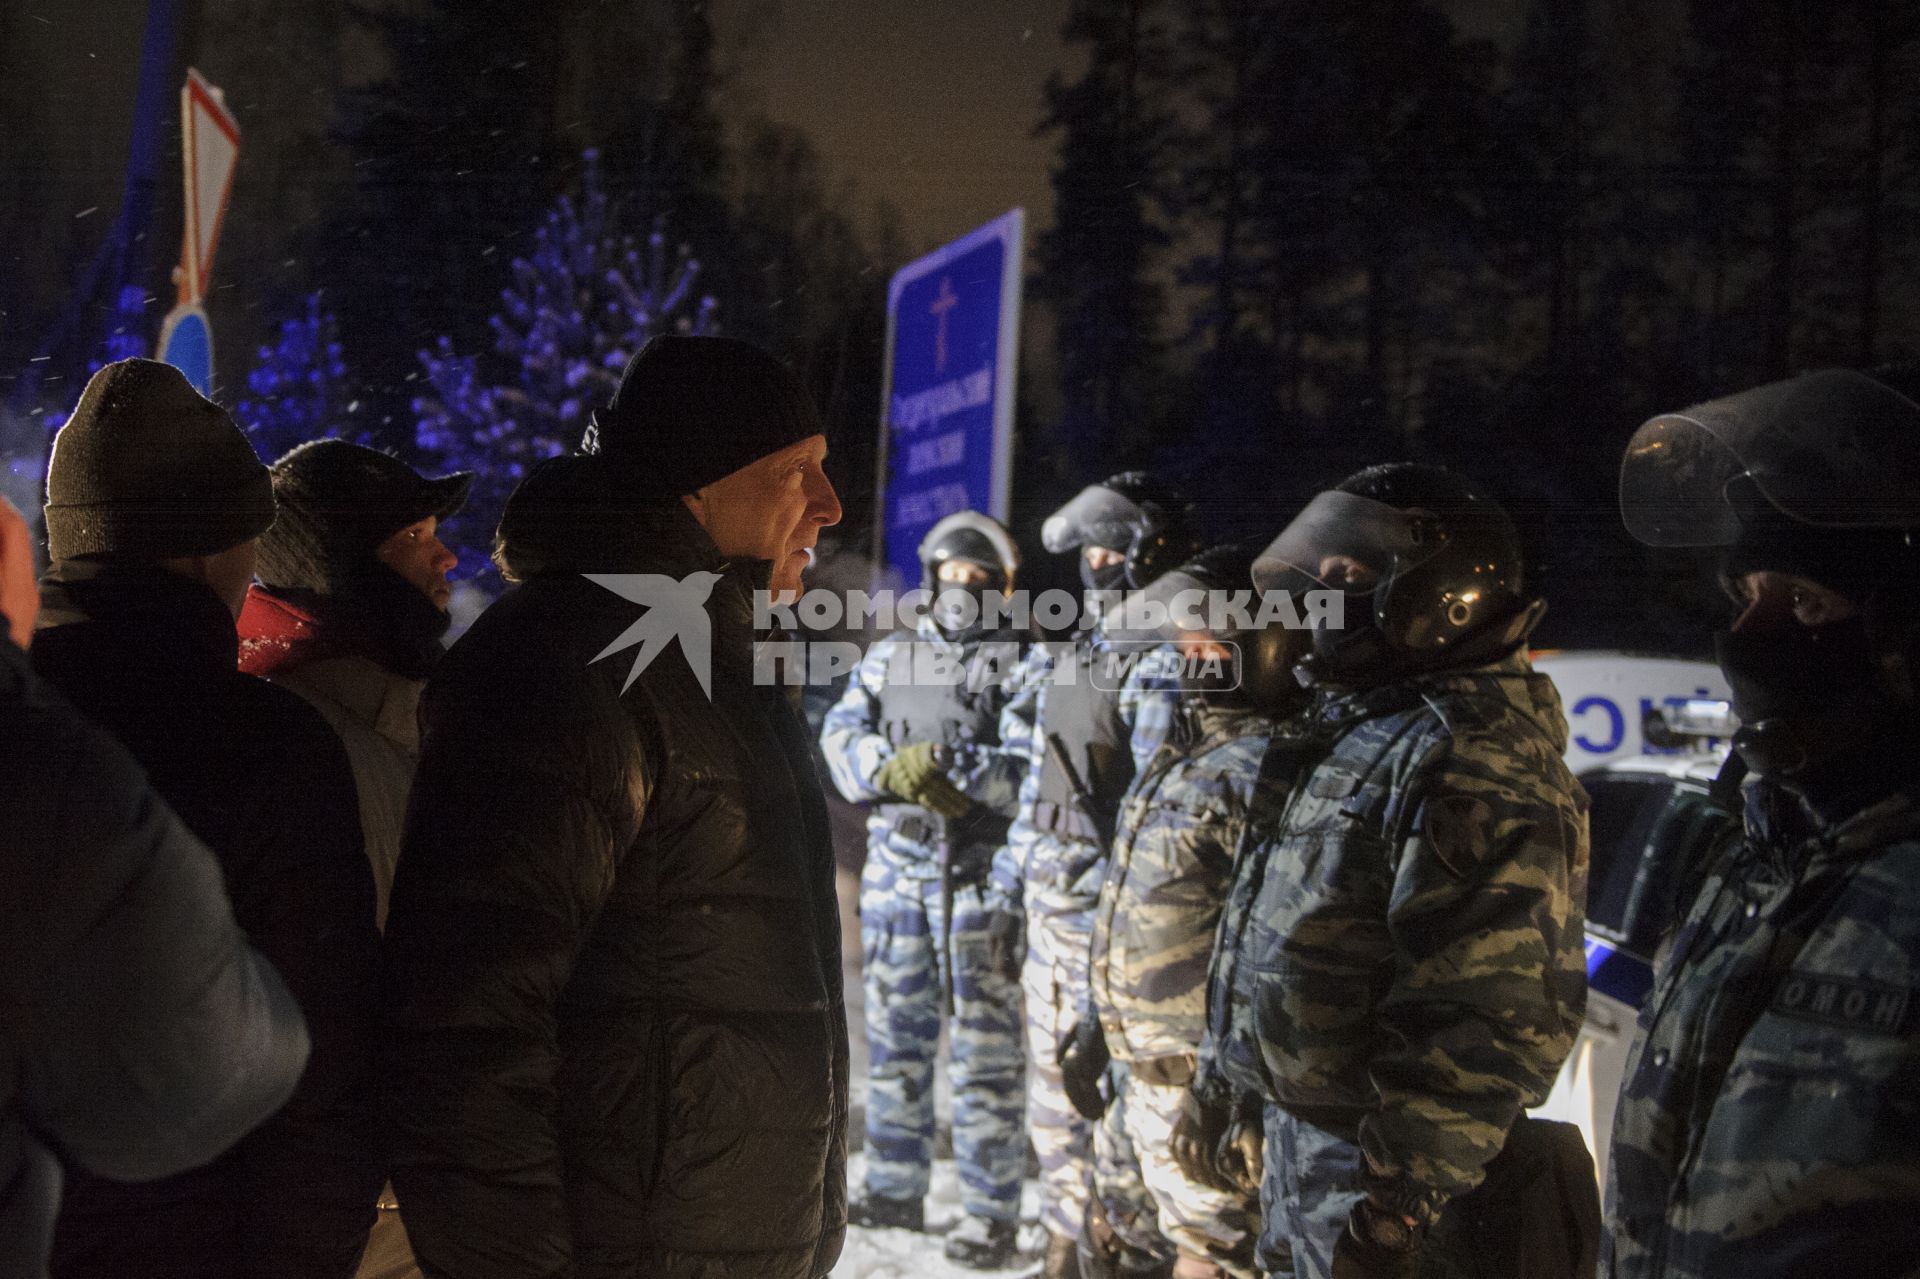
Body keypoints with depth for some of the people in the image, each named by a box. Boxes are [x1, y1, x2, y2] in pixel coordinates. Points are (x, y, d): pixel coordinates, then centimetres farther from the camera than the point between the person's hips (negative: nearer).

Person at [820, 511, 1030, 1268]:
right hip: (893, 871, 5)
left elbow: (1033, 768, -15)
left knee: (984, 1055, -2)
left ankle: (992, 1214, 5)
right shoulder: (888, 658, 13)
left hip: (979, 876, -5)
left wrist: (945, 763, -23)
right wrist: (894, 769, -18)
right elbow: (841, 738, 1)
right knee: (894, 1043, 13)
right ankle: (894, 1190, 25)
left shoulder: (1019, 665, -3)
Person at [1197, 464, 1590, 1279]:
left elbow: (1489, 1020, -28)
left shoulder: (1476, 764, -22)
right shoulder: (1360, 728, 11)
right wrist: (1227, 1058, 23)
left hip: (1383, 1167, -9)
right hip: (1301, 1132, 9)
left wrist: (1397, 1202, -27)